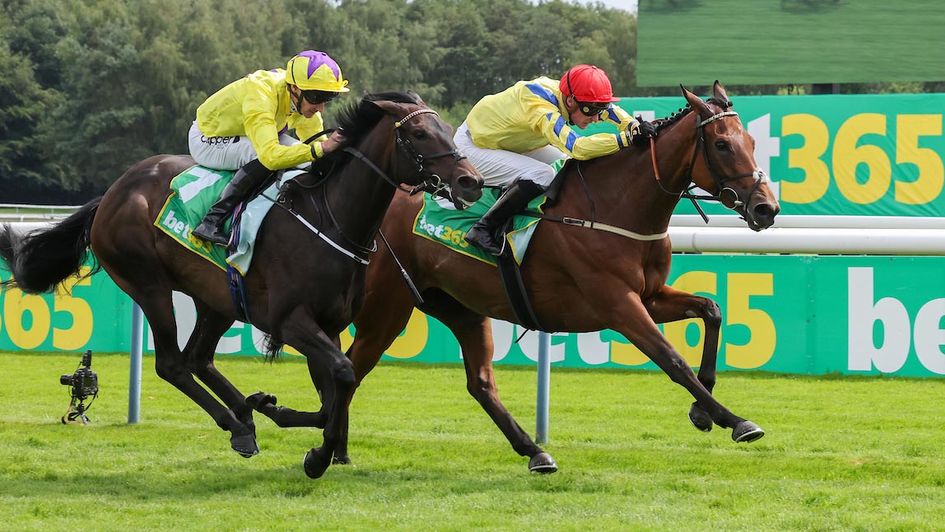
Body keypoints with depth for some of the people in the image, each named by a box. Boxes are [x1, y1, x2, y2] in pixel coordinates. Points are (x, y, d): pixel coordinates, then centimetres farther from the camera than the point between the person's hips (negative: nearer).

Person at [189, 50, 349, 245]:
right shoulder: (261, 96, -40)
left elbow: (317, 140, -3)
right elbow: (271, 156, -51)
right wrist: (320, 148, -58)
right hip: (208, 141, -8)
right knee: (262, 156, -34)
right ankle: (213, 220, -30)